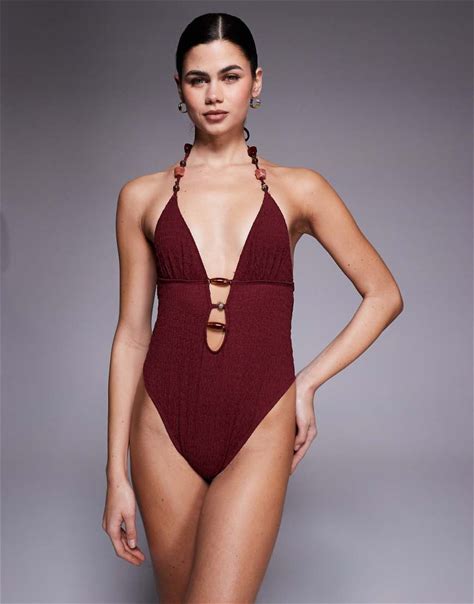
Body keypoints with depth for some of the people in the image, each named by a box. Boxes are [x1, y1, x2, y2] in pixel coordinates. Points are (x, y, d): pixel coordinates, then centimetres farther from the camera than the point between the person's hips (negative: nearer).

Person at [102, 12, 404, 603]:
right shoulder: (142, 196, 7)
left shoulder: (298, 190, 5)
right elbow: (132, 333, 6)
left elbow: (384, 295, 10)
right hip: (165, 427, 2)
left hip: (258, 432, -1)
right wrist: (116, 475, 4)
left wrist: (309, 382, 0)